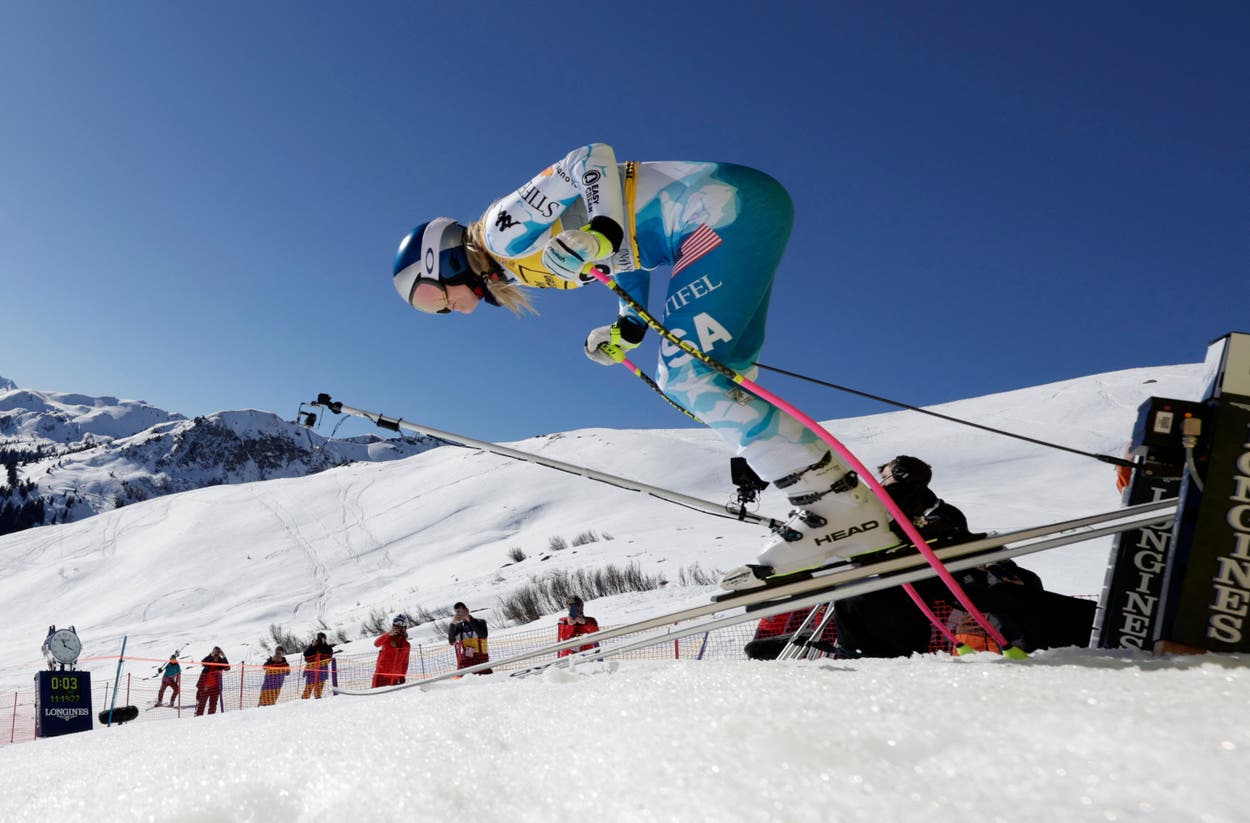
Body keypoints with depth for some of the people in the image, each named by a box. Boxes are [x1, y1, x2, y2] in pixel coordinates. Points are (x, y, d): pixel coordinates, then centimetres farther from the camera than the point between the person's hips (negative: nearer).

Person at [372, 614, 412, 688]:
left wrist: (402, 677, 11)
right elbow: (376, 643, -18)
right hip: (381, 674, -3)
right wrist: (388, 634, -30)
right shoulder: (388, 638, 2)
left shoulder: (406, 645, 12)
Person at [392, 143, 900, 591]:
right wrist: (628, 329, 15)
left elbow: (592, 158, -14)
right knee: (720, 389, 7)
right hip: (742, 214, 10)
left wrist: (602, 231, -28)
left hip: (731, 205, -10)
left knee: (685, 377, -15)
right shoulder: (521, 261, 20)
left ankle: (844, 506, -15)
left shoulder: (502, 228, -7)